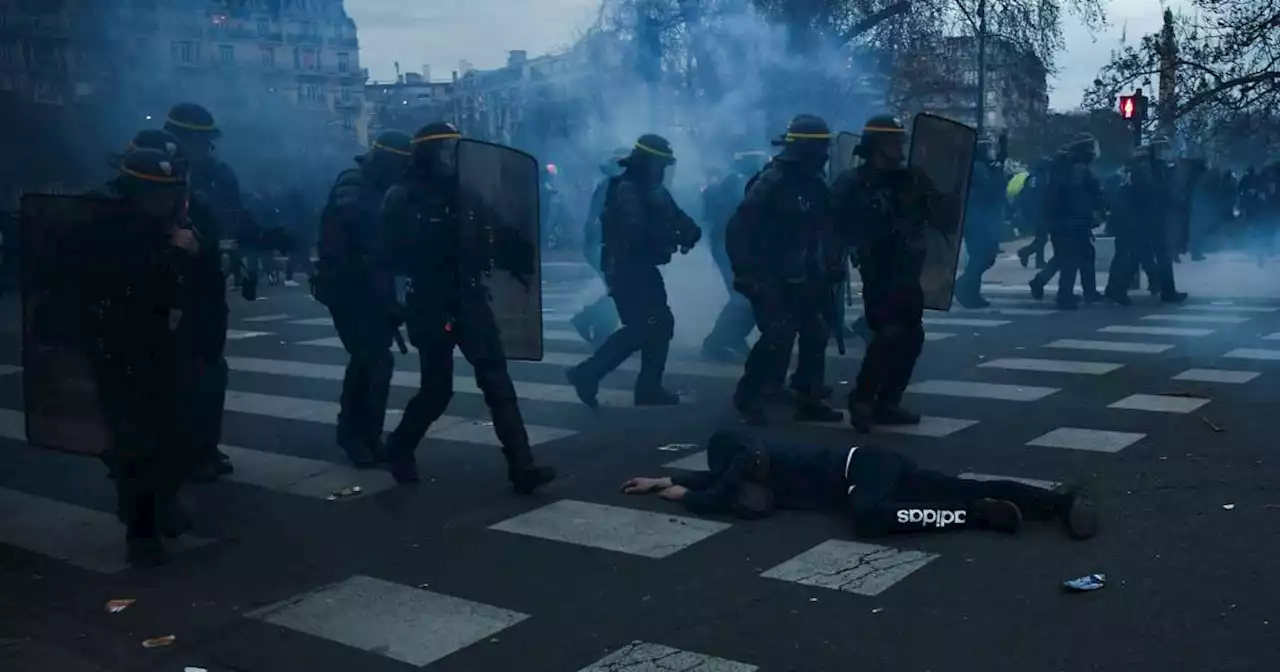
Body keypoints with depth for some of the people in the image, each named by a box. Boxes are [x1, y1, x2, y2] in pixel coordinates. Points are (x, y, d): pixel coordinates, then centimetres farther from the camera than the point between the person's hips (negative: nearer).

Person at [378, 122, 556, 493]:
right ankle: (400, 448, 31)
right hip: (429, 306, -4)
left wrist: (519, 253, -8)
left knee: (496, 379, -7)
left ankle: (522, 467, -9)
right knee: (437, 388, 3)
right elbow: (388, 257, -8)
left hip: (469, 300, 4)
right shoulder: (402, 198, -5)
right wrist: (399, 305, -16)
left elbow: (489, 243, 10)